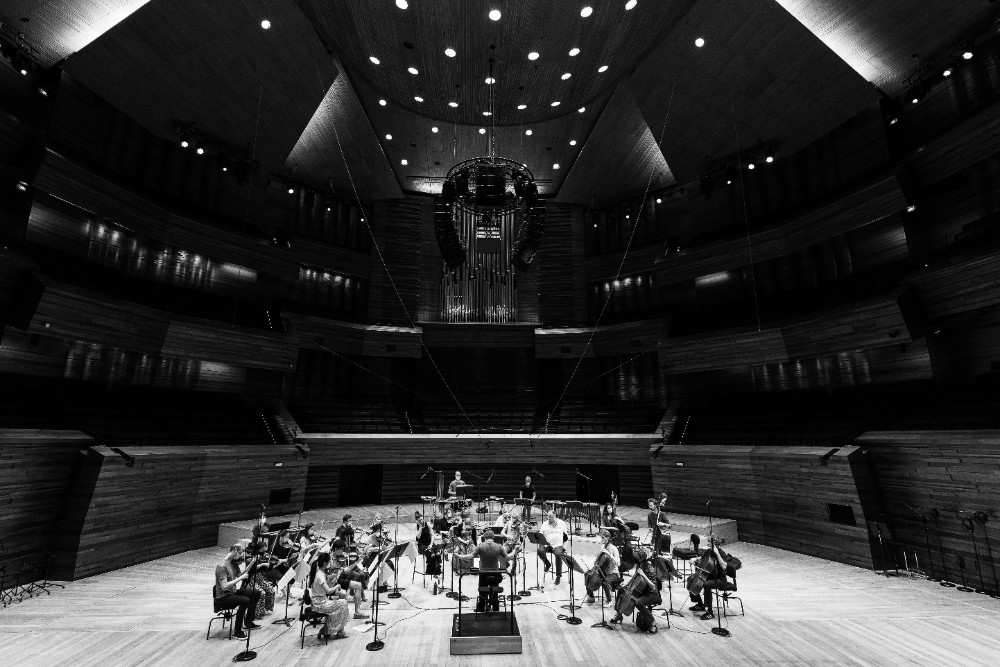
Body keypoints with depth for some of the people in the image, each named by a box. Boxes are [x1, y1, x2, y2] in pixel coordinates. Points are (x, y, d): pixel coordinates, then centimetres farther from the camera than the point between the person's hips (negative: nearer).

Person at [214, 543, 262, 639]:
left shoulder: (233, 562, 3)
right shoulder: (221, 566, -24)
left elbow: (239, 575, 9)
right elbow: (224, 586, -30)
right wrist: (240, 578, -28)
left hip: (233, 591, 9)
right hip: (223, 597, -9)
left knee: (256, 593, 7)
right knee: (245, 600, -30)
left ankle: (248, 622, 20)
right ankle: (238, 631, -13)